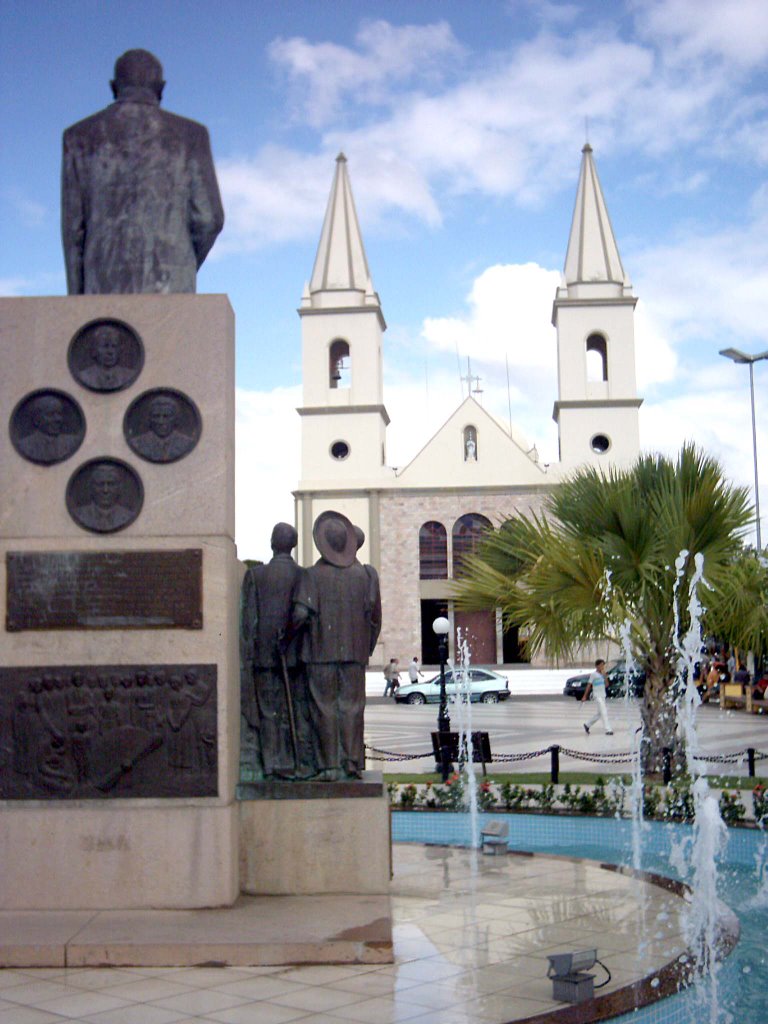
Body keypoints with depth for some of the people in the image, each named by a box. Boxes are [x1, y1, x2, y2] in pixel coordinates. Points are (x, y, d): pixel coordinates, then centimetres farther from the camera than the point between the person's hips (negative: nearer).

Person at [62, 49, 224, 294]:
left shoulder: (81, 137, 9)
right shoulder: (189, 134, 6)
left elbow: (73, 226, 6)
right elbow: (209, 218, 0)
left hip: (105, 287, 1)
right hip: (169, 287, -1)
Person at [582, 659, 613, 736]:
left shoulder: (602, 674, 13)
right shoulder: (594, 674, -6)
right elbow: (589, 685, -5)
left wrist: (604, 676, -6)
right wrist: (585, 696, -5)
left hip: (603, 696, 8)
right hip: (597, 696, -8)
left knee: (599, 713, 14)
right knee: (604, 713, -13)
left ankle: (587, 725, 29)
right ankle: (608, 730, -13)